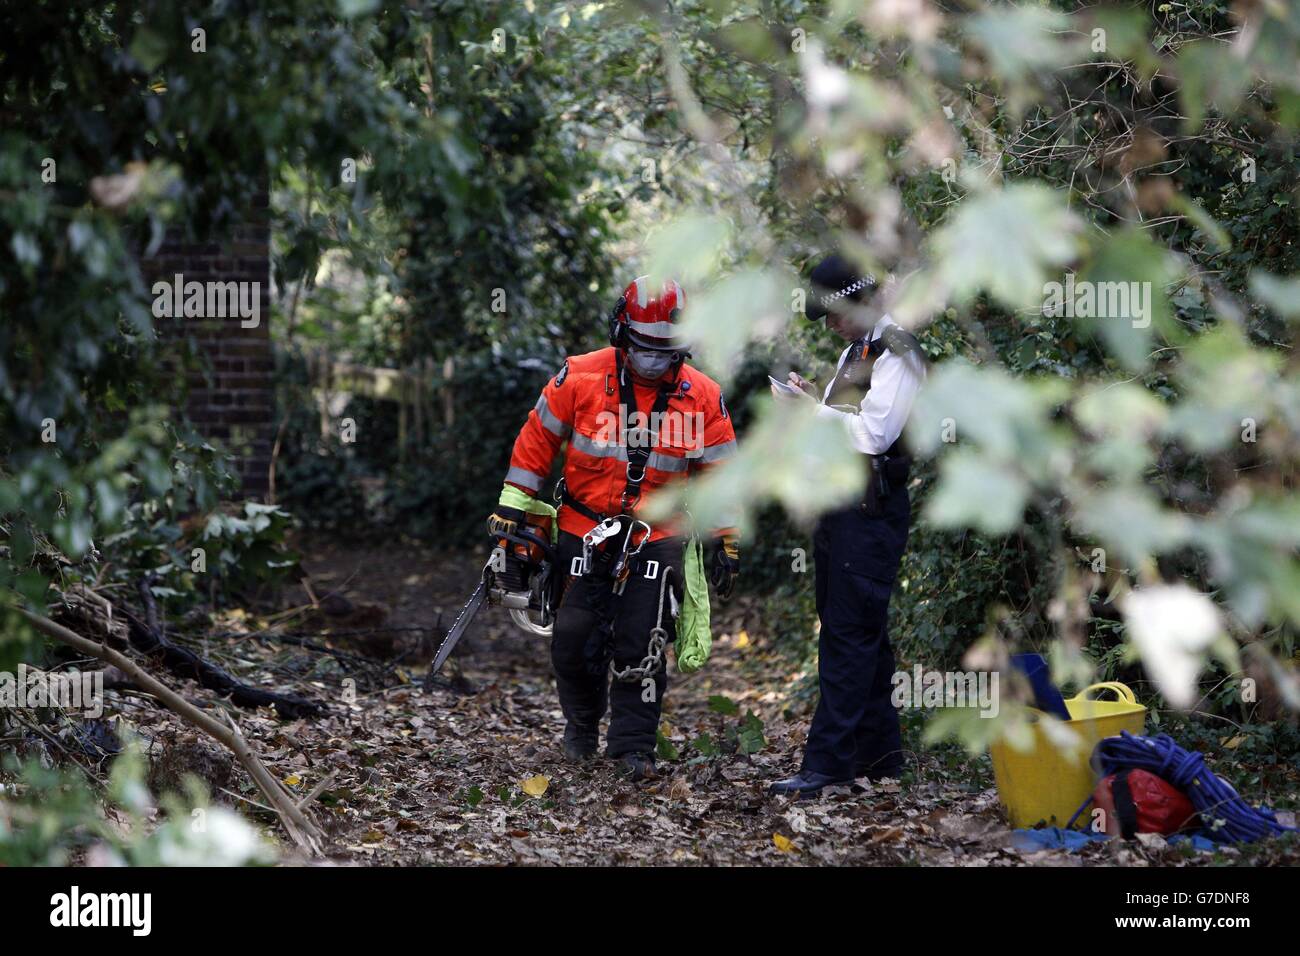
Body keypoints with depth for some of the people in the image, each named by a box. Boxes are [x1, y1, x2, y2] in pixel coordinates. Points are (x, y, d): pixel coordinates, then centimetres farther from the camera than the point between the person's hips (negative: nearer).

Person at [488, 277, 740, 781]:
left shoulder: (702, 396, -4)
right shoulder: (579, 378, -9)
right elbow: (536, 441, 1)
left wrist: (725, 543, 7)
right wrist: (510, 510, 2)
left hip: (656, 537, 0)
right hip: (583, 530, 0)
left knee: (641, 644, -6)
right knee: (574, 639, 1)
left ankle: (633, 743, 6)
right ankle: (582, 724, 26)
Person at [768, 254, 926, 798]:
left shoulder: (897, 353, -11)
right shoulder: (854, 352, 20)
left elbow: (873, 432, -20)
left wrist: (813, 410, -12)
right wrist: (809, 403, 7)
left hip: (871, 508, -10)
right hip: (838, 503, 10)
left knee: (849, 635, -11)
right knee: (862, 634, 13)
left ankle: (828, 763, -14)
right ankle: (879, 755, 20)